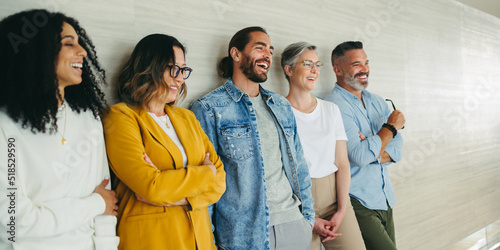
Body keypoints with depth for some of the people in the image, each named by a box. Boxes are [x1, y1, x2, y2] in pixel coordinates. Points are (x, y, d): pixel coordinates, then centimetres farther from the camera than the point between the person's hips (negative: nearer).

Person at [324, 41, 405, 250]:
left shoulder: (377, 102, 12)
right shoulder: (334, 106, -14)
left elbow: (397, 149, 6)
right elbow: (360, 157, -22)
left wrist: (373, 153, -15)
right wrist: (391, 127, -9)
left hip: (385, 201, 8)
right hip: (359, 205, -7)